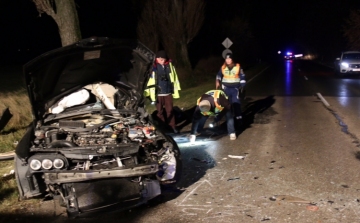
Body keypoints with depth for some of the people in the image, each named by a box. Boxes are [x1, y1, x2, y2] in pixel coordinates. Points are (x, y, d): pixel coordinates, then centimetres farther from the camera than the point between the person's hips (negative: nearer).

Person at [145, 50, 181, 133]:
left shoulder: (170, 65, -3)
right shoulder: (154, 67, -11)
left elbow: (174, 79, 6)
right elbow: (151, 82, -8)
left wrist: (175, 91, 7)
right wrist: (152, 96, -9)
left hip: (168, 92, 2)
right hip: (158, 93, -2)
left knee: (170, 110, 9)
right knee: (160, 111, 10)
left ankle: (172, 126, 19)